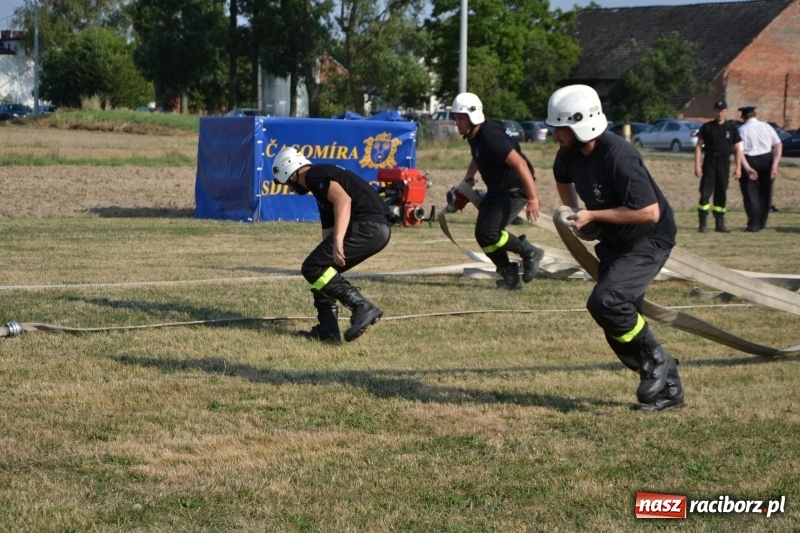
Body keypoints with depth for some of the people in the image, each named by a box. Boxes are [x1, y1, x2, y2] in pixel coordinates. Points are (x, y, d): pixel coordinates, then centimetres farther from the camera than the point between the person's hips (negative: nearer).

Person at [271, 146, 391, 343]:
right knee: (323, 269, 17)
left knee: (313, 267, -7)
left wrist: (338, 241, -29)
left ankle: (362, 307, -13)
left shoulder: (315, 176, -2)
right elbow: (328, 230, 33)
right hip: (377, 229, 10)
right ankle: (327, 330, 17)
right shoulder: (322, 185, 28)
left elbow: (343, 200, -20)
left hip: (368, 226, -10)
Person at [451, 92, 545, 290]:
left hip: (515, 190, -10)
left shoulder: (490, 137, -28)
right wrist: (468, 177, 14)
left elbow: (520, 164, -32)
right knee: (481, 234, 4)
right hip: (496, 190, 10)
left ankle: (530, 253, 3)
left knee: (488, 233, -18)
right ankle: (510, 276, 16)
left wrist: (532, 198, -33)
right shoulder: (474, 135, 2)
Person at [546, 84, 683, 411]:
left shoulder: (618, 157, -30)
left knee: (605, 302, -24)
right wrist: (575, 212, 5)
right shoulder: (571, 152, -4)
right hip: (614, 242, 9)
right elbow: (563, 178, 22)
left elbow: (649, 212, -32)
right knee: (620, 316, 6)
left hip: (650, 240, -9)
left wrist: (593, 216, -26)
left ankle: (657, 361, -3)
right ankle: (666, 388, 19)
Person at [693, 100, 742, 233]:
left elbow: (737, 149, 8)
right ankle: (702, 223, -4)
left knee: (721, 194, 7)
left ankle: (720, 224, 13)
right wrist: (697, 165, -7)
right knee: (705, 192, -8)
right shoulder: (707, 127, 2)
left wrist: (738, 167, 1)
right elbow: (699, 146, 1)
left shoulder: (732, 128, 7)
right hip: (709, 162, -2)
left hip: (724, 162, 2)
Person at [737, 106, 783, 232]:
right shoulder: (766, 127, 2)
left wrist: (747, 168, -20)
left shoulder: (742, 130, -7)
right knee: (764, 194, 15)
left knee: (751, 194, 3)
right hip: (767, 160, 4)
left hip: (750, 161, -4)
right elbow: (778, 145, -6)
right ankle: (761, 223, 22)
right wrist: (775, 164, -10)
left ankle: (754, 225, 0)